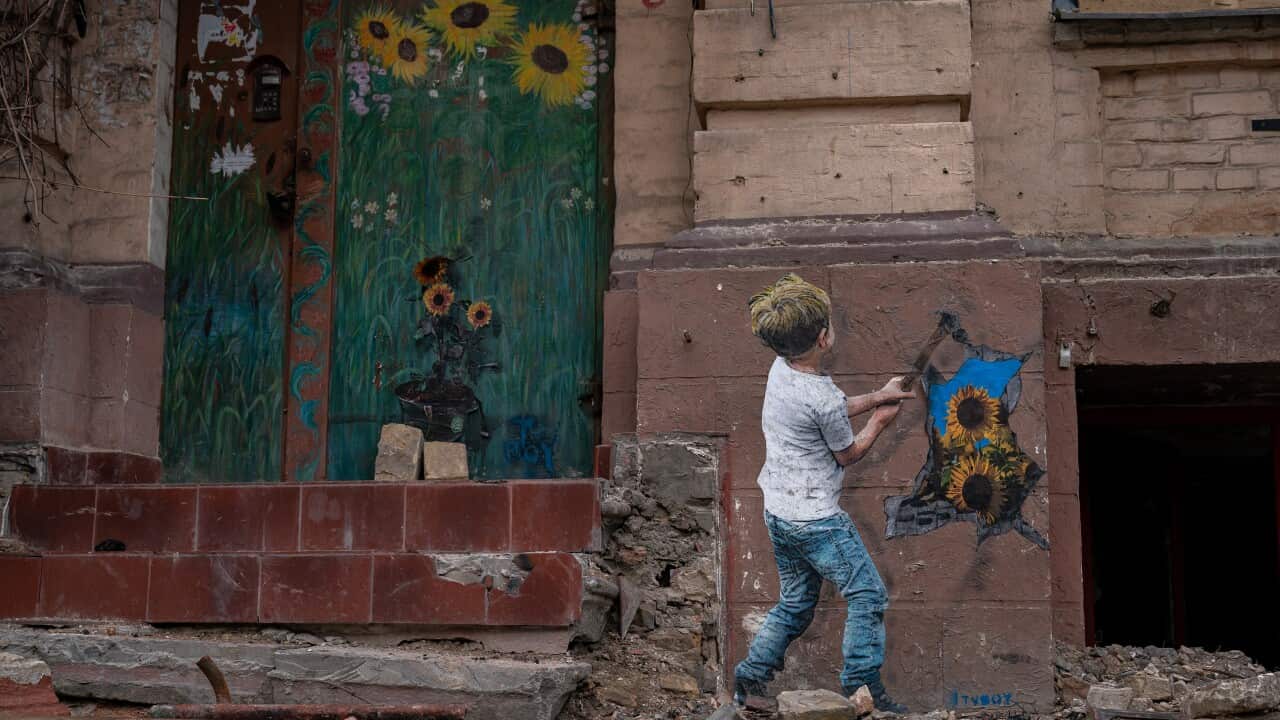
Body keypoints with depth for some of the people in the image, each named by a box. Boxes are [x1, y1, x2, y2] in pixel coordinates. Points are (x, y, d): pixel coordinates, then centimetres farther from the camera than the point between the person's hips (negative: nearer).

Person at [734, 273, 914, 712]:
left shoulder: (780, 370, 0)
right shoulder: (823, 399, -25)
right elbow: (847, 455, -7)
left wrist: (876, 397, 13)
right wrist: (879, 422, 8)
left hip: (777, 511, 9)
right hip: (815, 519, -9)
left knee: (795, 603, 21)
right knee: (868, 596, 4)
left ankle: (750, 680, 22)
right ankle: (862, 689, 7)